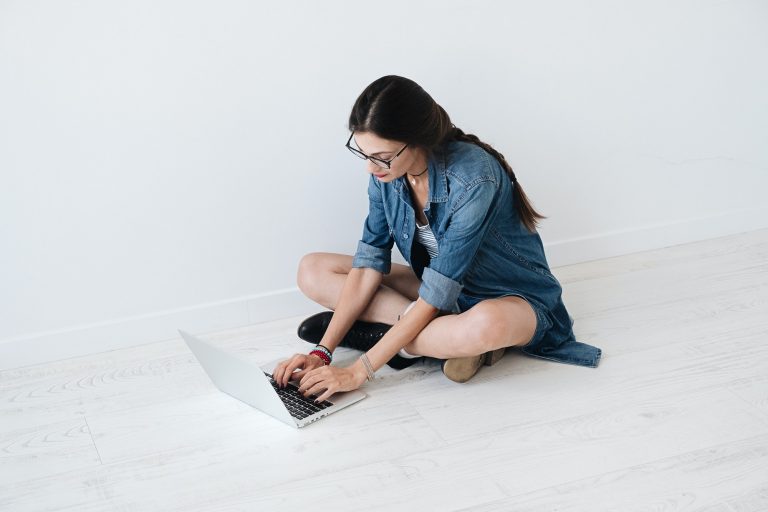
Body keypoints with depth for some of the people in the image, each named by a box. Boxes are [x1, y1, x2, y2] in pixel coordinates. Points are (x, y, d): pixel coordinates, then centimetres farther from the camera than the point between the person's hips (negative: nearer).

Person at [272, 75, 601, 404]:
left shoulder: (473, 180, -32)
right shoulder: (387, 171, -12)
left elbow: (436, 294, -31)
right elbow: (368, 266, -9)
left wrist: (358, 372, -31)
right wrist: (322, 352, -19)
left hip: (510, 298, -7)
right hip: (437, 286, 8)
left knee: (486, 324, -44)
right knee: (312, 270, -6)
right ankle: (455, 338, -16)